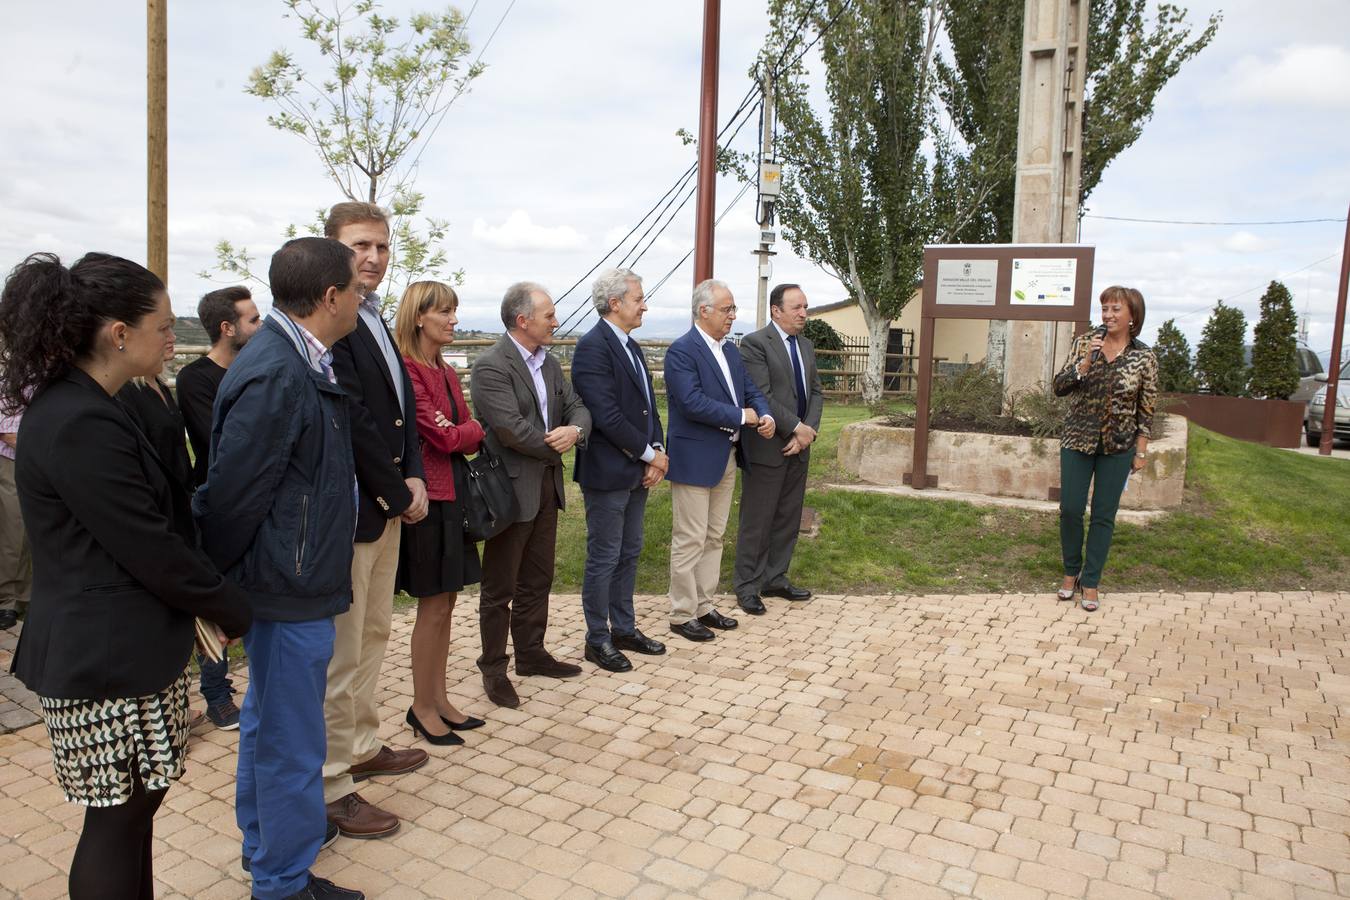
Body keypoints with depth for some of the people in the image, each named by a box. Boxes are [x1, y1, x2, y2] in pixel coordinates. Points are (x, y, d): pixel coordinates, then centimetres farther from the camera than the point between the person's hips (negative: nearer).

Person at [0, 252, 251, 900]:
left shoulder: (74, 405, 9)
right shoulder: (80, 426, -23)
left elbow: (154, 523, 11)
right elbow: (153, 550, -21)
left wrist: (209, 603, 10)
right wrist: (237, 614, -8)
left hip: (114, 647, 9)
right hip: (108, 659, -9)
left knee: (134, 805, 20)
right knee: (117, 818, 6)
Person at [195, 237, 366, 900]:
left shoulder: (292, 361, 6)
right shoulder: (277, 376, -25)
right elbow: (232, 493, -22)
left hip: (286, 583, 11)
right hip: (291, 592, -11)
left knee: (267, 720, 25)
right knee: (292, 744, 5)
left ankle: (263, 842, 45)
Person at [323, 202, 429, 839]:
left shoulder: (374, 321, 13)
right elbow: (352, 422, -21)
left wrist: (413, 478, -1)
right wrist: (398, 496, -12)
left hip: (389, 506, 10)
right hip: (350, 511, -10)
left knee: (373, 634, 20)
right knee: (340, 652, 1)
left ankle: (362, 747, 37)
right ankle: (329, 785, 15)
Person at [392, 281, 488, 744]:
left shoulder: (447, 373, 13)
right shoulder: (407, 371, -16)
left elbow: (466, 439, 9)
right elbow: (445, 436, -17)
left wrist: (463, 434, -14)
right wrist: (478, 427, 0)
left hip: (454, 493, 8)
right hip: (428, 496, -8)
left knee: (445, 603, 14)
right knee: (433, 606, 2)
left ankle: (438, 698, 25)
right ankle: (422, 707, 17)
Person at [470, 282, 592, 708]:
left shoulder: (548, 362, 10)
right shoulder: (490, 367, -17)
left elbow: (576, 406, 7)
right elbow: (512, 429, -24)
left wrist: (574, 430, -16)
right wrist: (555, 445, -9)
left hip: (546, 487, 8)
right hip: (511, 491, -8)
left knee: (537, 580, 18)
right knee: (500, 587, 6)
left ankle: (531, 653, 33)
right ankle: (494, 668, 20)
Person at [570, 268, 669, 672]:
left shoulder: (631, 346, 13)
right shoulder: (592, 347, -17)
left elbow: (647, 404, 15)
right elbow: (607, 416, -23)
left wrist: (657, 451, -1)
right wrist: (650, 455, -15)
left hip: (637, 471, 9)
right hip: (608, 472, -9)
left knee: (629, 553, 17)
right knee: (604, 558, 3)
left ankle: (624, 629, 30)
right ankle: (597, 639, 17)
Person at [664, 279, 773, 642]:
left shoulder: (730, 350, 13)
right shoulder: (682, 351, -14)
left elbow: (751, 390, 13)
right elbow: (692, 403, -24)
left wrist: (765, 416, -9)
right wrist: (741, 416, -17)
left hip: (727, 458, 9)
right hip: (694, 459, -9)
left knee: (713, 538, 16)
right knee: (689, 541, 0)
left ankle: (704, 606, 28)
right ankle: (682, 616, 11)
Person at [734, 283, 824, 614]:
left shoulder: (806, 345, 14)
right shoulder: (755, 343, -11)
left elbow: (816, 392, 11)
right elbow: (762, 397, -18)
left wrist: (809, 431, -4)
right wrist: (796, 428, -16)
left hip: (798, 447, 7)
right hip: (768, 447, -7)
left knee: (788, 518, 13)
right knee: (756, 520, 2)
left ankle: (775, 579, 25)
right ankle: (747, 586, 13)